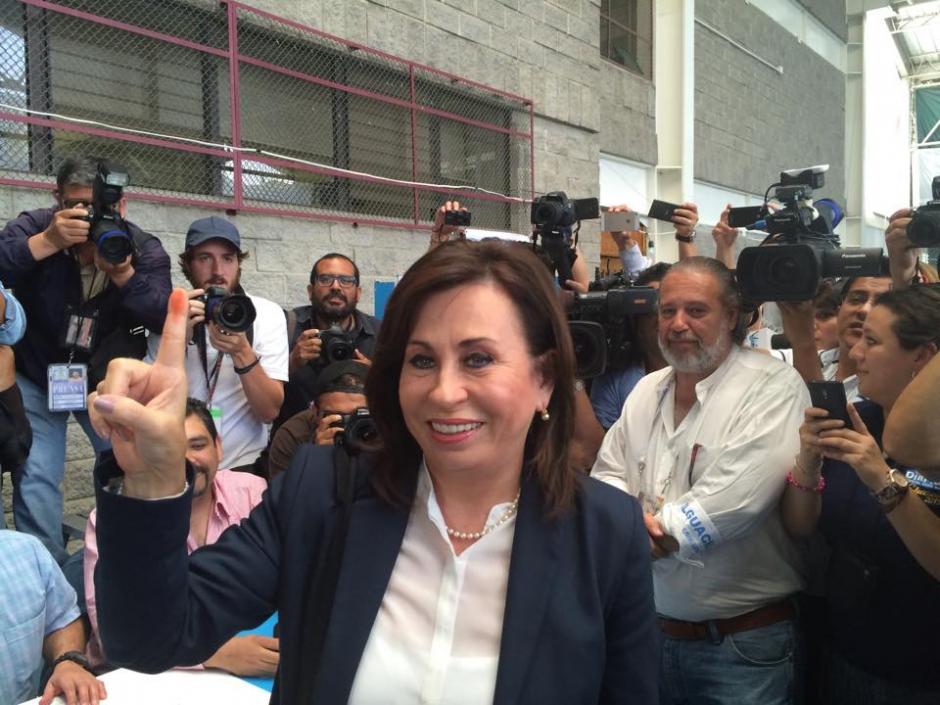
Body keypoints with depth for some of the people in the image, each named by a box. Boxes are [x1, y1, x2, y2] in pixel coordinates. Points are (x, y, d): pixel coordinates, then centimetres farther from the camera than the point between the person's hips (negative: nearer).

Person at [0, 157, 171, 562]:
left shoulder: (144, 249, -13)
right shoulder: (34, 226, -14)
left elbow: (164, 318, -26)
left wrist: (122, 272, -40)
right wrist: (47, 242, -40)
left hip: (109, 380, 1)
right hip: (37, 378, -1)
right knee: (36, 479, -8)